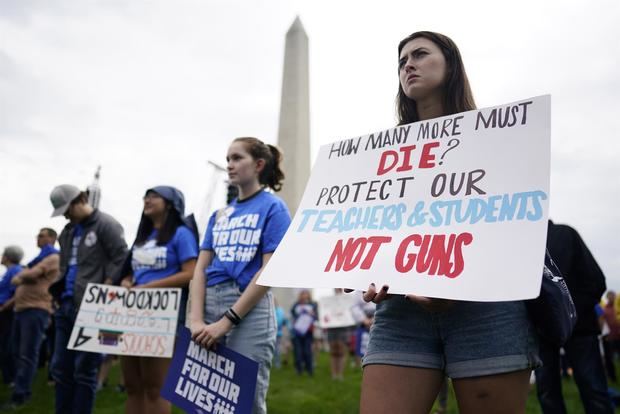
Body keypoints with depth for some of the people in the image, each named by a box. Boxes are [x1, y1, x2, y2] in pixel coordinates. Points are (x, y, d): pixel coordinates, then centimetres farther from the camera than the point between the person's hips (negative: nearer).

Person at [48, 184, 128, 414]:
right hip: (66, 306, 9)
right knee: (60, 367, 14)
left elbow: (121, 260, -13)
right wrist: (58, 290, 13)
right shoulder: (68, 231, 18)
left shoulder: (105, 224, -7)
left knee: (84, 370, 0)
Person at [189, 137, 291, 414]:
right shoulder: (219, 214, 15)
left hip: (250, 310, -6)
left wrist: (226, 321, -14)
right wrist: (196, 320, -6)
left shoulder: (273, 208, -1)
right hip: (209, 304, 6)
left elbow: (270, 271, -10)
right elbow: (201, 268, 9)